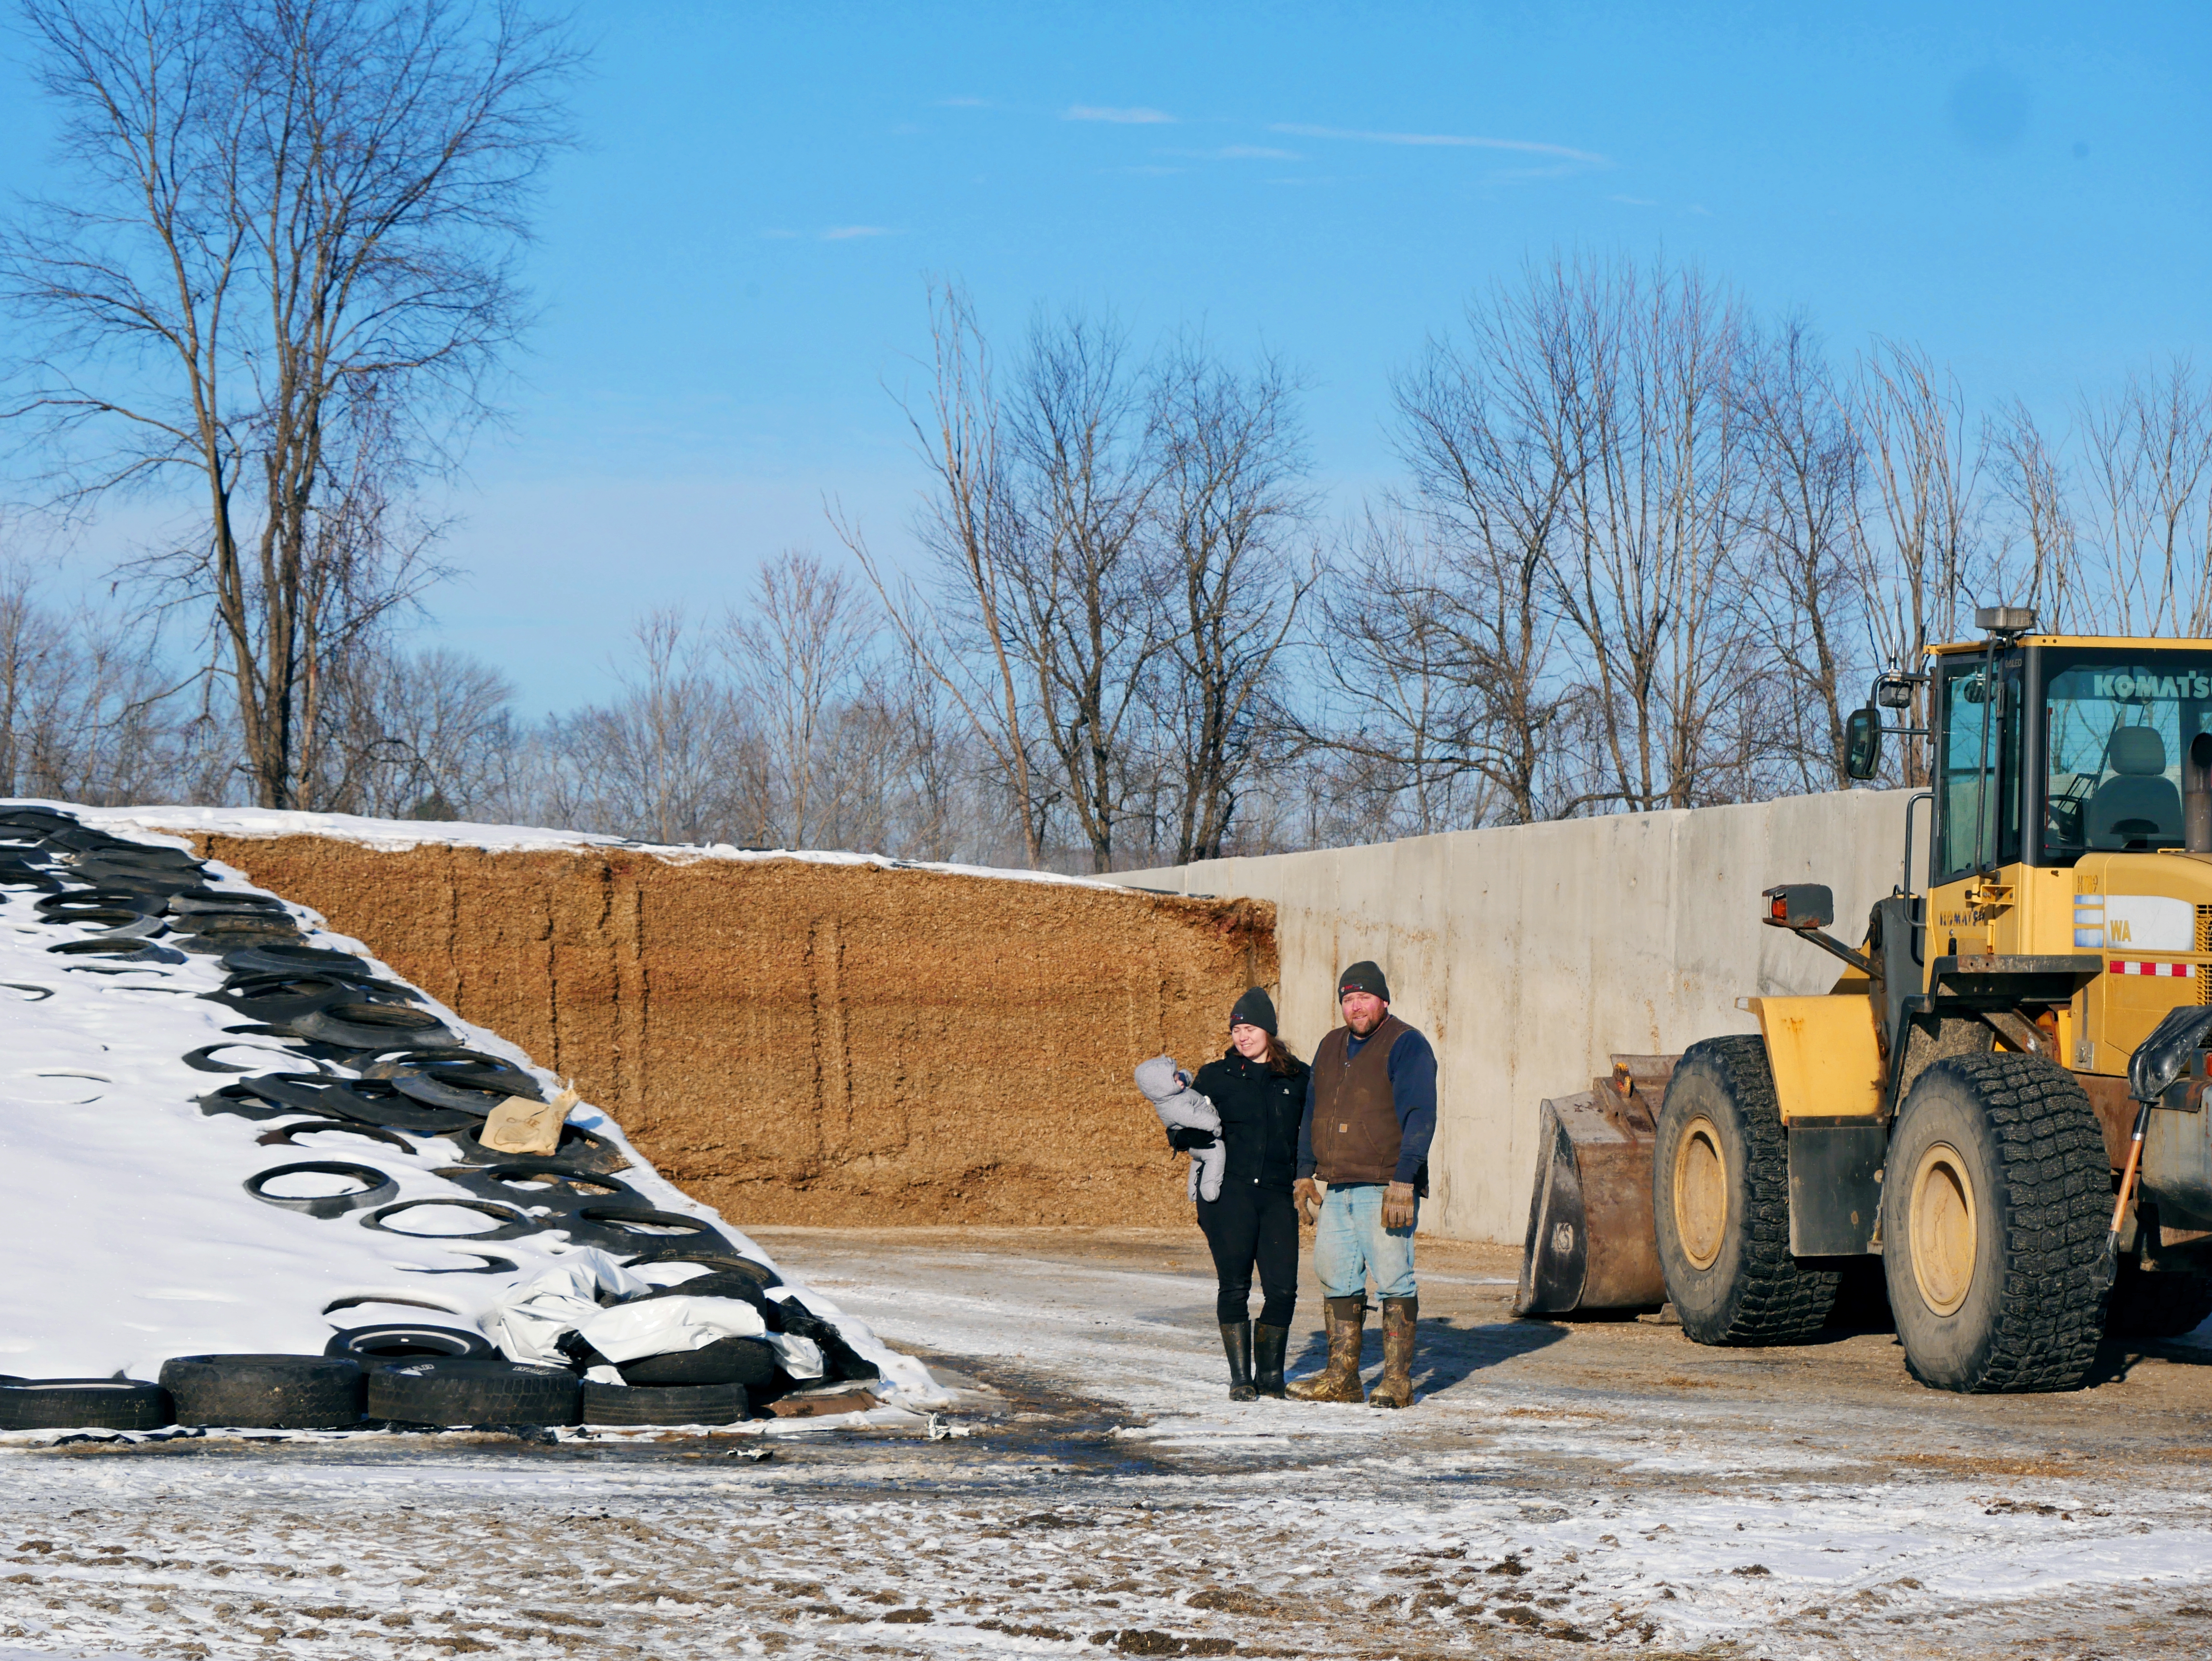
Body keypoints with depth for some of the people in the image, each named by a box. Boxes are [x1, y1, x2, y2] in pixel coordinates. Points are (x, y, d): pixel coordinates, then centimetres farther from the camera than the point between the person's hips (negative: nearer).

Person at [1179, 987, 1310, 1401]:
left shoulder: (1297, 1078, 11)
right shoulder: (1215, 1077, 8)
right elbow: (1187, 1137, 7)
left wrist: (1303, 1180, 4)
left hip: (1278, 1195, 1)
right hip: (1228, 1191, -1)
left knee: (1282, 1289, -5)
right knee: (1235, 1286, -2)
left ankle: (1270, 1376, 12)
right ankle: (1240, 1378, 7)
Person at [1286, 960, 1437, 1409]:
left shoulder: (1406, 1047, -5)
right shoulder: (1331, 1048, 18)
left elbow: (1418, 1117, -12)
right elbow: (1311, 1113, 25)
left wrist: (1403, 1183, -19)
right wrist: (1305, 1173, 18)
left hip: (1385, 1188, -7)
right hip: (1336, 1188, 7)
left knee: (1392, 1279, -8)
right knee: (1337, 1279, 7)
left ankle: (1398, 1380, -4)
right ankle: (1342, 1377, 13)